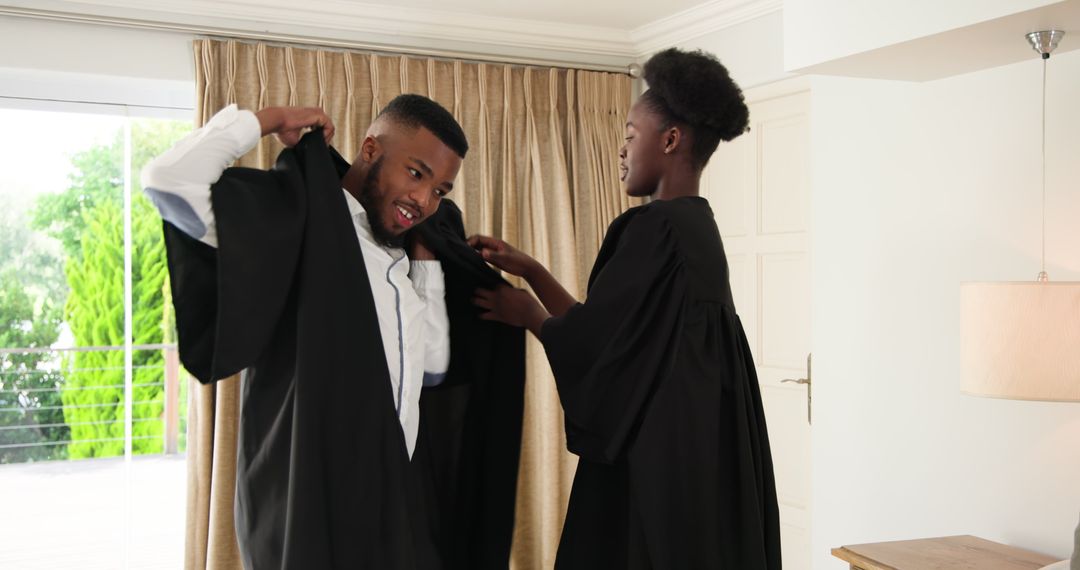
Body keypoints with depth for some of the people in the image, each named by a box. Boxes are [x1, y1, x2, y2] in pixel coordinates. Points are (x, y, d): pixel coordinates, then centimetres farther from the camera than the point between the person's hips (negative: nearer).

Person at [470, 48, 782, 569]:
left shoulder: (654, 229, -18)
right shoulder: (695, 228, 11)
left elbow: (587, 346, -15)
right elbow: (611, 330, 14)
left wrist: (526, 313, 3)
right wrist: (530, 270, 12)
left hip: (653, 463, -9)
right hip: (694, 455, 9)